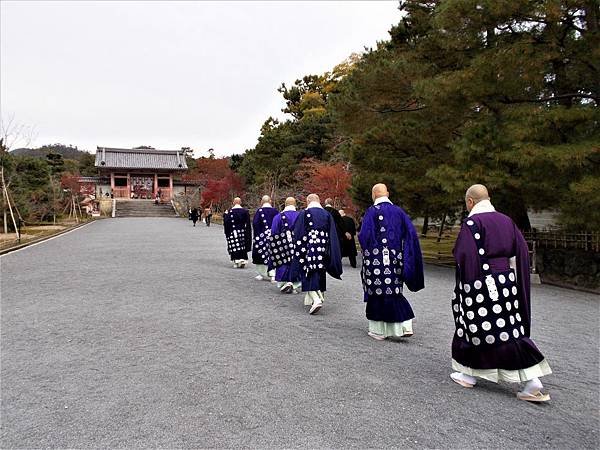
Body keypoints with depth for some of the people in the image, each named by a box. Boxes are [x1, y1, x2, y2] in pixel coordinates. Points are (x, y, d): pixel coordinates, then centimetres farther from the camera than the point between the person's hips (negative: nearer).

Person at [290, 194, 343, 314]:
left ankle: (316, 299, -21)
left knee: (309, 275, -2)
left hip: (309, 250, -3)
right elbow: (333, 236, 6)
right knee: (320, 274, 15)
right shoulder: (327, 215, 7)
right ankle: (320, 297, 25)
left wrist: (299, 253, 6)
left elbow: (297, 234, -2)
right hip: (323, 250, 4)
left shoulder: (303, 214, -1)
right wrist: (330, 253, 11)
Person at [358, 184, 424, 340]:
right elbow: (411, 234, 2)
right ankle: (404, 325, 8)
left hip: (376, 259, -4)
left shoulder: (372, 212, -8)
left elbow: (364, 236, -14)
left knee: (377, 293, 5)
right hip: (395, 259, 5)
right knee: (394, 291, 16)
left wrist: (367, 252, 4)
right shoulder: (399, 211, 6)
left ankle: (378, 330, 14)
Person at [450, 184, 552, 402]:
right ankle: (533, 381, 6)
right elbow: (521, 251, 10)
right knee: (510, 330, 11)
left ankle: (468, 374, 23)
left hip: (480, 284, -6)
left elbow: (465, 255, -18)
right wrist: (511, 277, 14)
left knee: (473, 327, 9)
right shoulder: (506, 221, 9)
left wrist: (464, 287, -8)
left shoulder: (472, 222, -12)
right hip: (505, 282, 6)